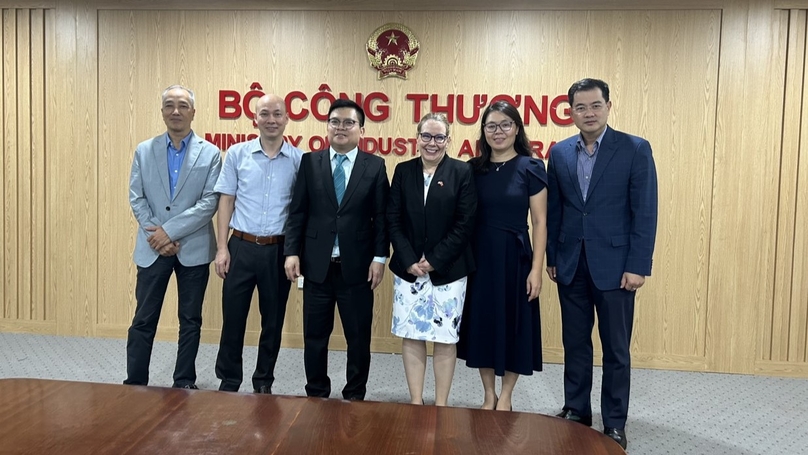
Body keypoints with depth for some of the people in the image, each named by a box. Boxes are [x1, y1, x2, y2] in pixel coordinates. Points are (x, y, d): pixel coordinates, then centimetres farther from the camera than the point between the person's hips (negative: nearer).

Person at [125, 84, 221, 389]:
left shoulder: (210, 154, -1)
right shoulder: (144, 151, 7)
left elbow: (209, 202, -9)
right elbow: (136, 198, 2)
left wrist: (170, 231, -14)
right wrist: (156, 235, -11)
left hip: (193, 248, -1)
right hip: (152, 249, 2)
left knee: (190, 320, 9)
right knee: (144, 319, 6)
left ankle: (185, 384, 22)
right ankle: (134, 384, 19)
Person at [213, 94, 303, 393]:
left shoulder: (299, 159, -1)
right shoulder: (237, 154, 1)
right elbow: (226, 201, 3)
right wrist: (222, 247, -3)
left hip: (279, 250, 0)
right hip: (241, 247, 0)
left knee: (273, 321, 11)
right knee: (233, 318, 7)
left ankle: (264, 383, 28)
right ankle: (228, 382, 25)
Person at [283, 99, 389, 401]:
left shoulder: (375, 166, 2)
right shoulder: (309, 162, 5)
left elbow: (381, 216, -1)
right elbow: (297, 212, 3)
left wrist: (379, 257, -7)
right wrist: (292, 252, -5)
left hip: (357, 266, -1)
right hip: (317, 265, 1)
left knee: (359, 338, 9)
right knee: (315, 337, 11)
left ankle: (354, 397, 26)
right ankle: (316, 395, 28)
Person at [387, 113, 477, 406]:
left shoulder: (462, 173, -2)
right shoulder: (403, 171, 6)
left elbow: (465, 225, -7)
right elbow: (393, 220, 2)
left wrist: (434, 261, -12)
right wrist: (409, 261, -9)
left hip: (448, 270, -2)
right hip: (408, 269, 3)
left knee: (445, 338, 6)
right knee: (410, 336, 8)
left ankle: (441, 404, 20)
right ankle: (415, 401, 22)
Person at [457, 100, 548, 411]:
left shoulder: (530, 168, -4)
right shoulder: (473, 169, 4)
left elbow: (540, 222, -6)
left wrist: (536, 269, -12)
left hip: (514, 257, -3)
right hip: (479, 256, 3)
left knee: (514, 324, 7)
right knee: (481, 323, 9)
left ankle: (505, 397, 24)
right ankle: (489, 396, 26)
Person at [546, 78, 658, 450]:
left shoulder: (635, 149, -5)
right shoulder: (560, 152, 6)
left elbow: (645, 212, -7)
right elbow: (553, 210, 9)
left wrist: (638, 266, -12)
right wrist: (551, 258, 7)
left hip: (614, 264, -3)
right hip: (570, 265, 3)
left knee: (615, 348, 7)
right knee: (575, 343, 13)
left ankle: (615, 424, 22)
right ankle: (576, 411, 28)